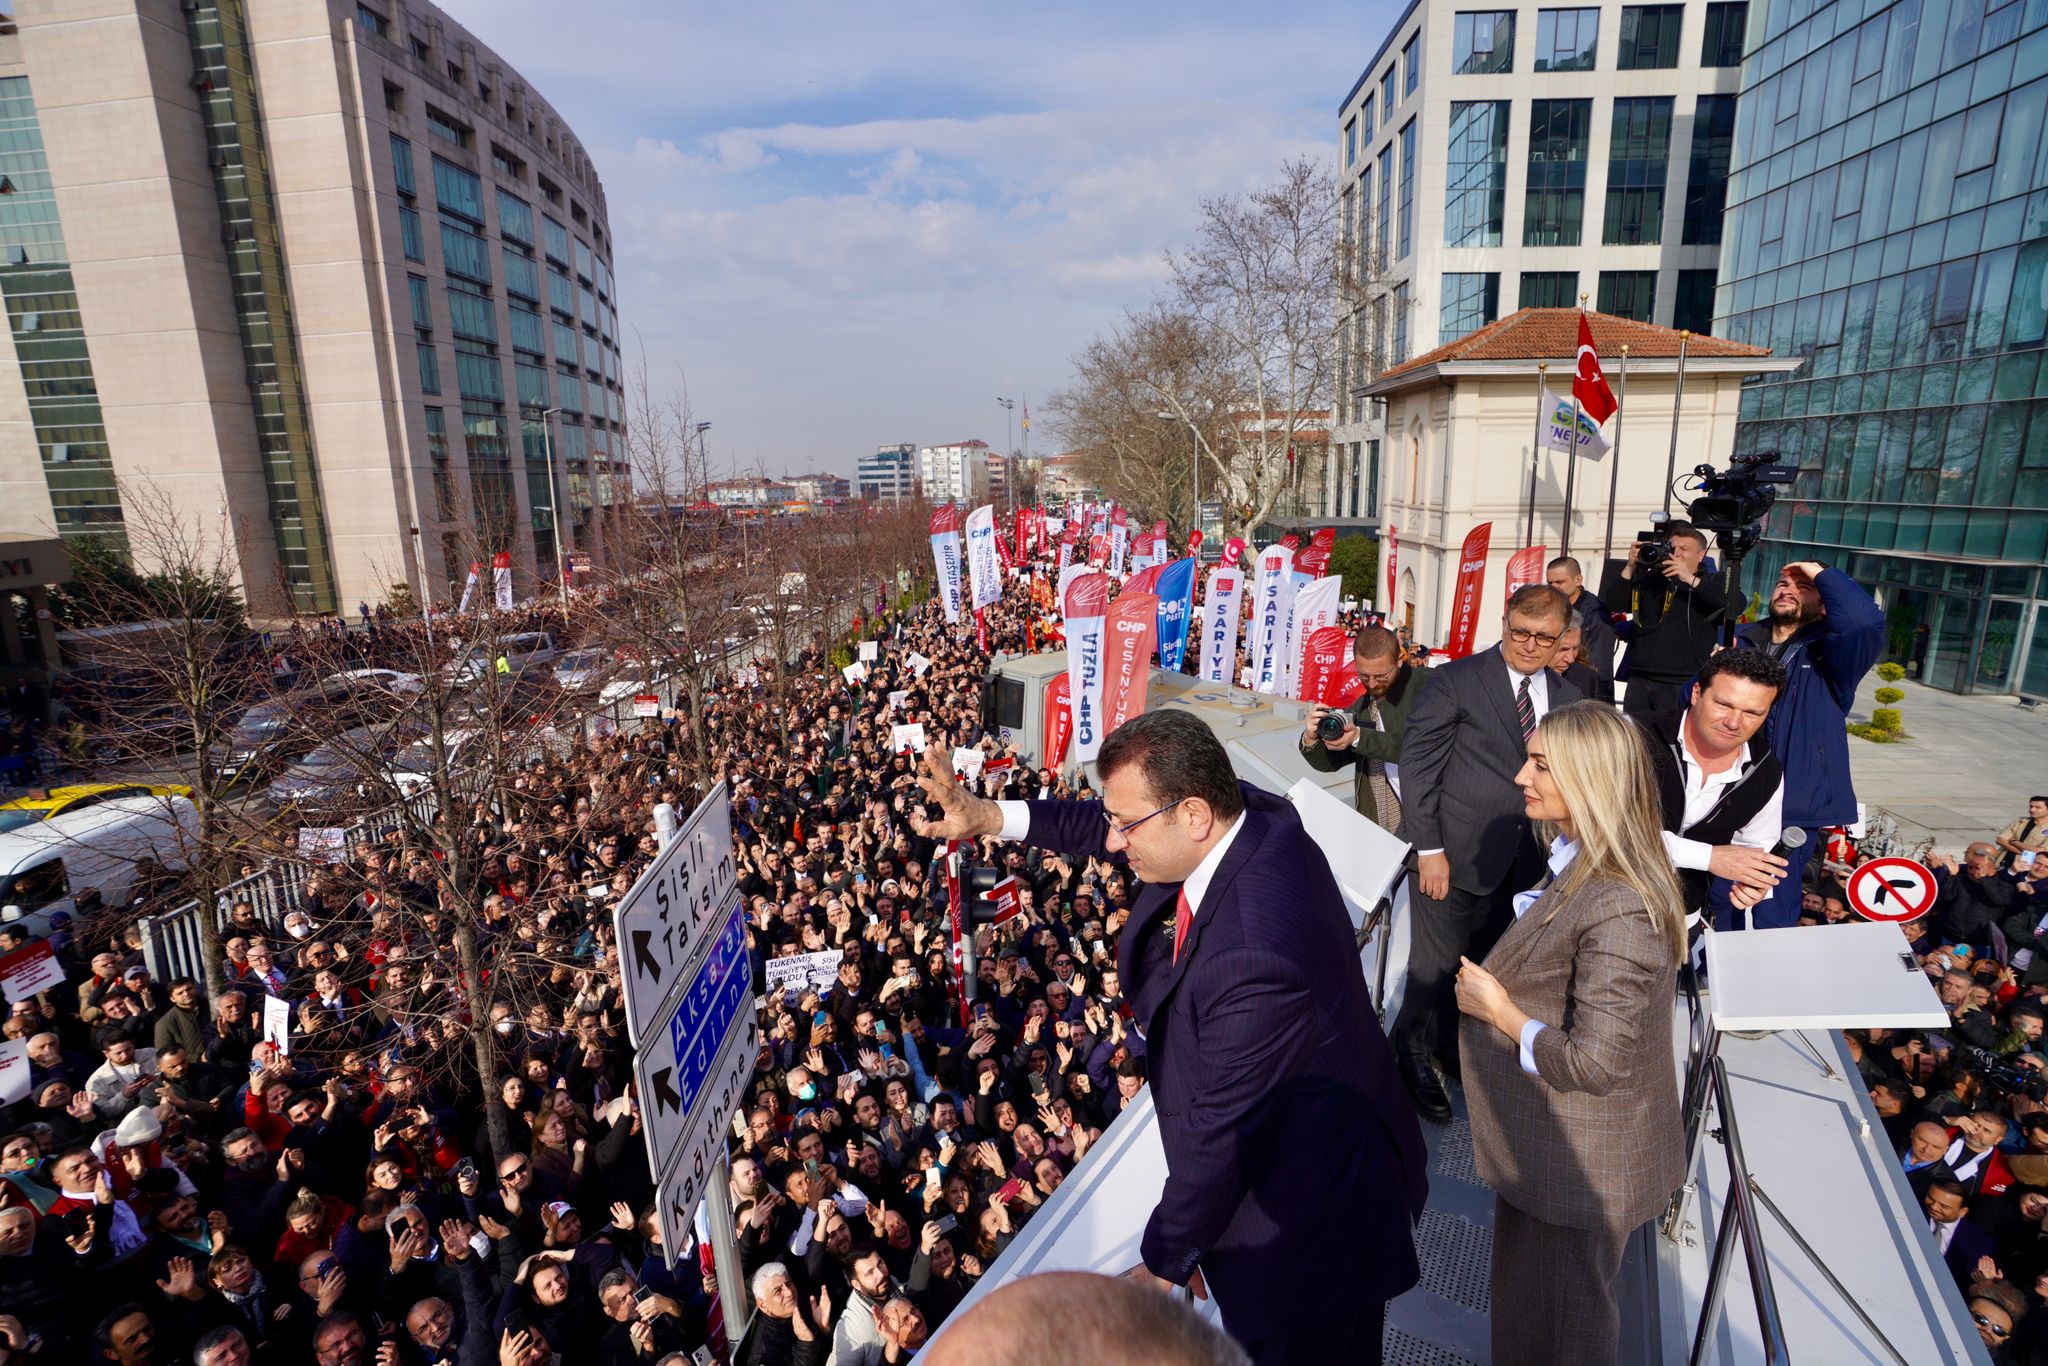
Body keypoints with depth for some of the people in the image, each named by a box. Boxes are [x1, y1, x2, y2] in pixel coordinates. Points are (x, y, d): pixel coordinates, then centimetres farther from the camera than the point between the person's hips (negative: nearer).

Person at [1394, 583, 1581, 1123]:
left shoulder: (1567, 698, 10)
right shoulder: (1454, 681, -8)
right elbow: (1417, 765, -11)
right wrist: (1429, 848, -14)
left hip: (1521, 863, 5)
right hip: (1455, 855, -5)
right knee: (1436, 963, 4)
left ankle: (1455, 1049, 38)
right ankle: (1413, 1056, 27)